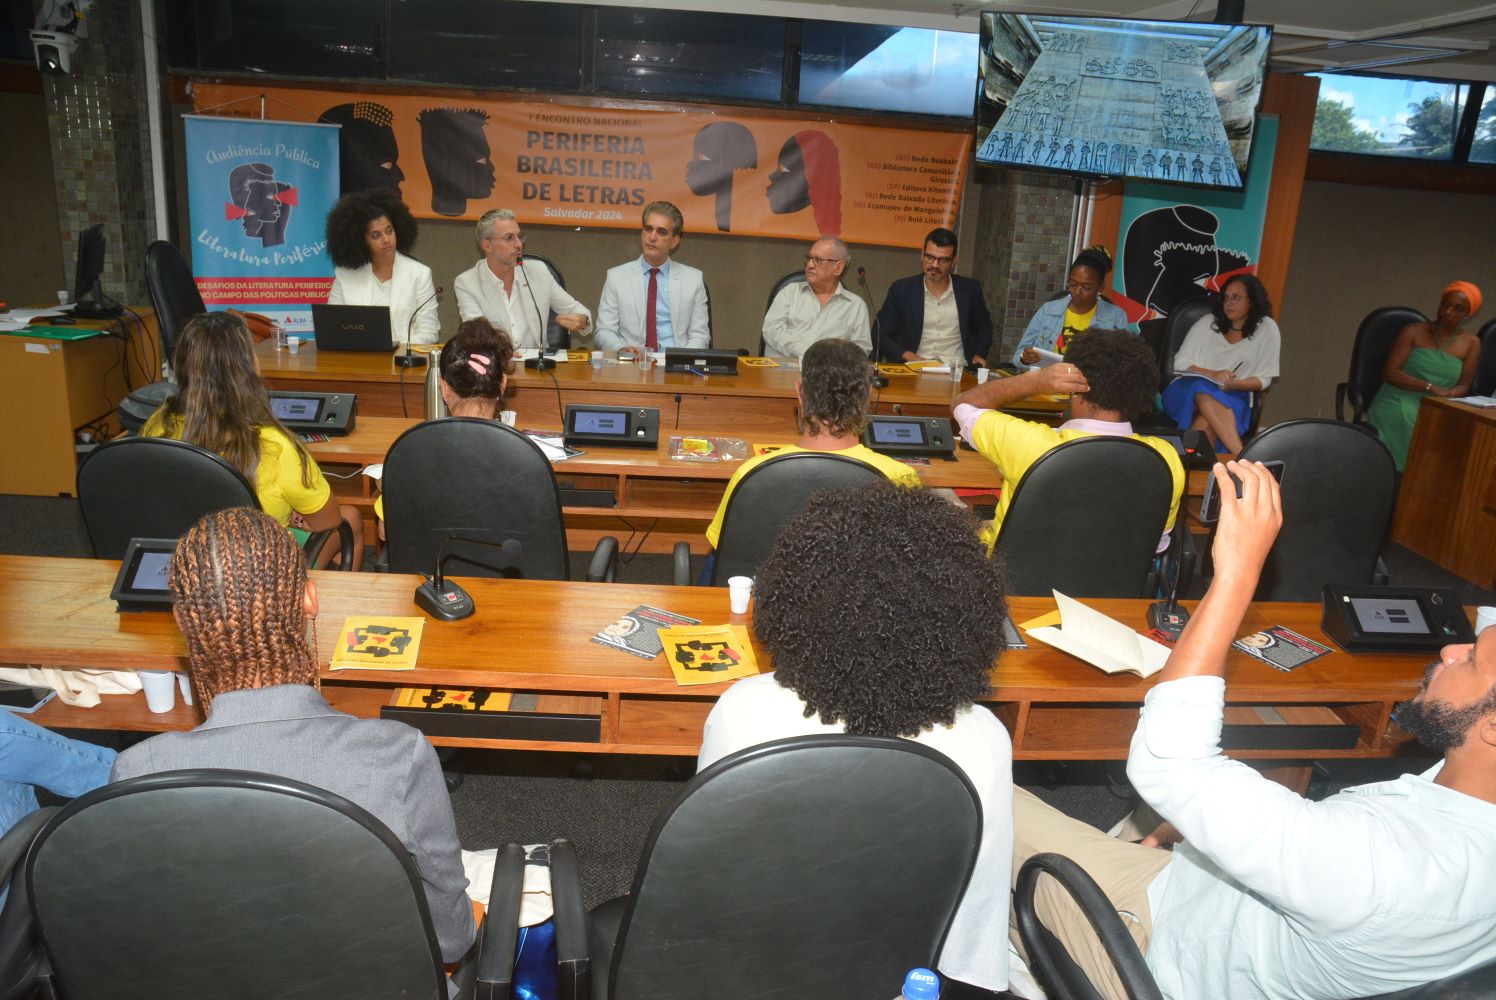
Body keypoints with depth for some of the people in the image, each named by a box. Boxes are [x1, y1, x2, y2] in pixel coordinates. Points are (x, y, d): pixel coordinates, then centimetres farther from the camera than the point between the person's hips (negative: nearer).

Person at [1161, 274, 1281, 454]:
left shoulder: (1267, 329, 3)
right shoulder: (1208, 323, 4)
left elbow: (1263, 379, 4)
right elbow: (1180, 364, 2)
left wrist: (1233, 384, -16)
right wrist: (1213, 375, -16)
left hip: (1234, 395, 0)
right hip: (1189, 389, 0)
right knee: (1205, 395, -39)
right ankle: (1241, 455, -48)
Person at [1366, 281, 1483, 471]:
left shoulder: (1471, 343, 10)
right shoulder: (1413, 332, 3)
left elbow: (1463, 386, 7)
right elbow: (1389, 372, -7)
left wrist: (1445, 397, -17)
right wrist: (1431, 387, -18)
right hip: (1397, 403, -2)